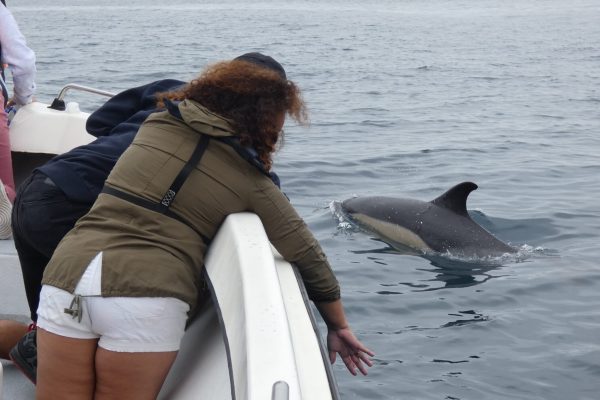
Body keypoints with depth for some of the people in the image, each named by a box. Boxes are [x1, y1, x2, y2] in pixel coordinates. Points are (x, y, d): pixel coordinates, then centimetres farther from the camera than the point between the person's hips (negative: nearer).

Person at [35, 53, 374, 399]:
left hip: (69, 266, 3)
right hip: (147, 291, -3)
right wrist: (339, 326, 18)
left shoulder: (159, 123, 12)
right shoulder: (252, 182, 3)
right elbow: (308, 256, 4)